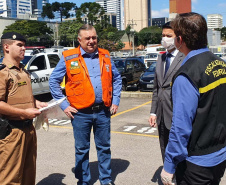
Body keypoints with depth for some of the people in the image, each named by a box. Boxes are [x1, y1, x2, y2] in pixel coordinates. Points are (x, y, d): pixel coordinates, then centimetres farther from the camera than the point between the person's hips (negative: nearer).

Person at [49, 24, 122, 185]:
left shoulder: (105, 56, 7)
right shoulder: (68, 58, -4)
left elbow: (117, 78, 16)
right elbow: (54, 81, 0)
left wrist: (115, 100, 8)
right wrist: (64, 105, -4)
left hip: (103, 111, 3)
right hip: (80, 113, -3)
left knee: (104, 147, 13)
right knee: (82, 149, 9)